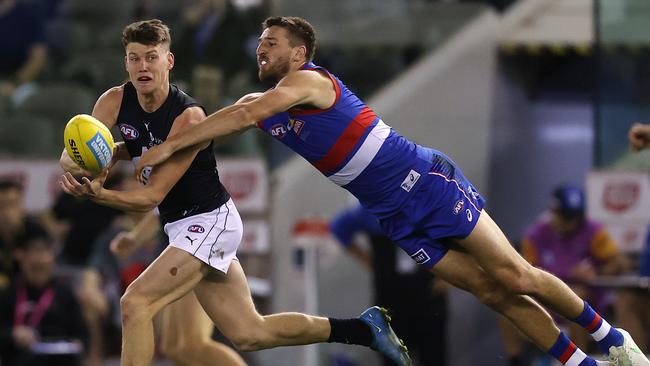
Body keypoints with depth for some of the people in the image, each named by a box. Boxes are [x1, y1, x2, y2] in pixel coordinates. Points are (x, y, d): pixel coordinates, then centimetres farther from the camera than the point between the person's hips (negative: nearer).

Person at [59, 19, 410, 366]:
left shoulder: (188, 117, -23)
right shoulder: (115, 102, -4)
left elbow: (151, 196, -25)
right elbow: (69, 158, -8)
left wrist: (97, 195, -41)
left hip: (210, 220, -8)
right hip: (181, 227, 8)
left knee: (135, 303, -21)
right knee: (249, 333, 11)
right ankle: (365, 327, 23)